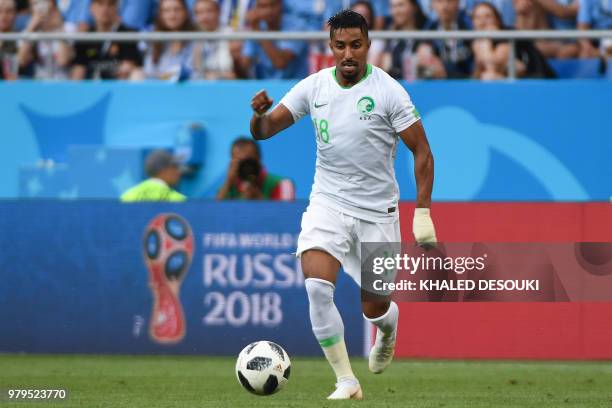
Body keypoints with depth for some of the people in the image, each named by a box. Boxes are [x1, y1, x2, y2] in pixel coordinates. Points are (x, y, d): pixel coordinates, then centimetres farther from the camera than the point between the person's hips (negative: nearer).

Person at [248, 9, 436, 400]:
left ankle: (387, 328, 45)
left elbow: (422, 151, -8)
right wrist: (260, 114, -25)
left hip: (378, 210, -2)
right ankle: (347, 381, -12)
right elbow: (264, 131, -1)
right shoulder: (314, 86, -2)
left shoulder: (388, 91, -12)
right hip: (328, 202, 2)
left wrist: (423, 213, -14)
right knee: (317, 286, -22)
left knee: (374, 307, 5)